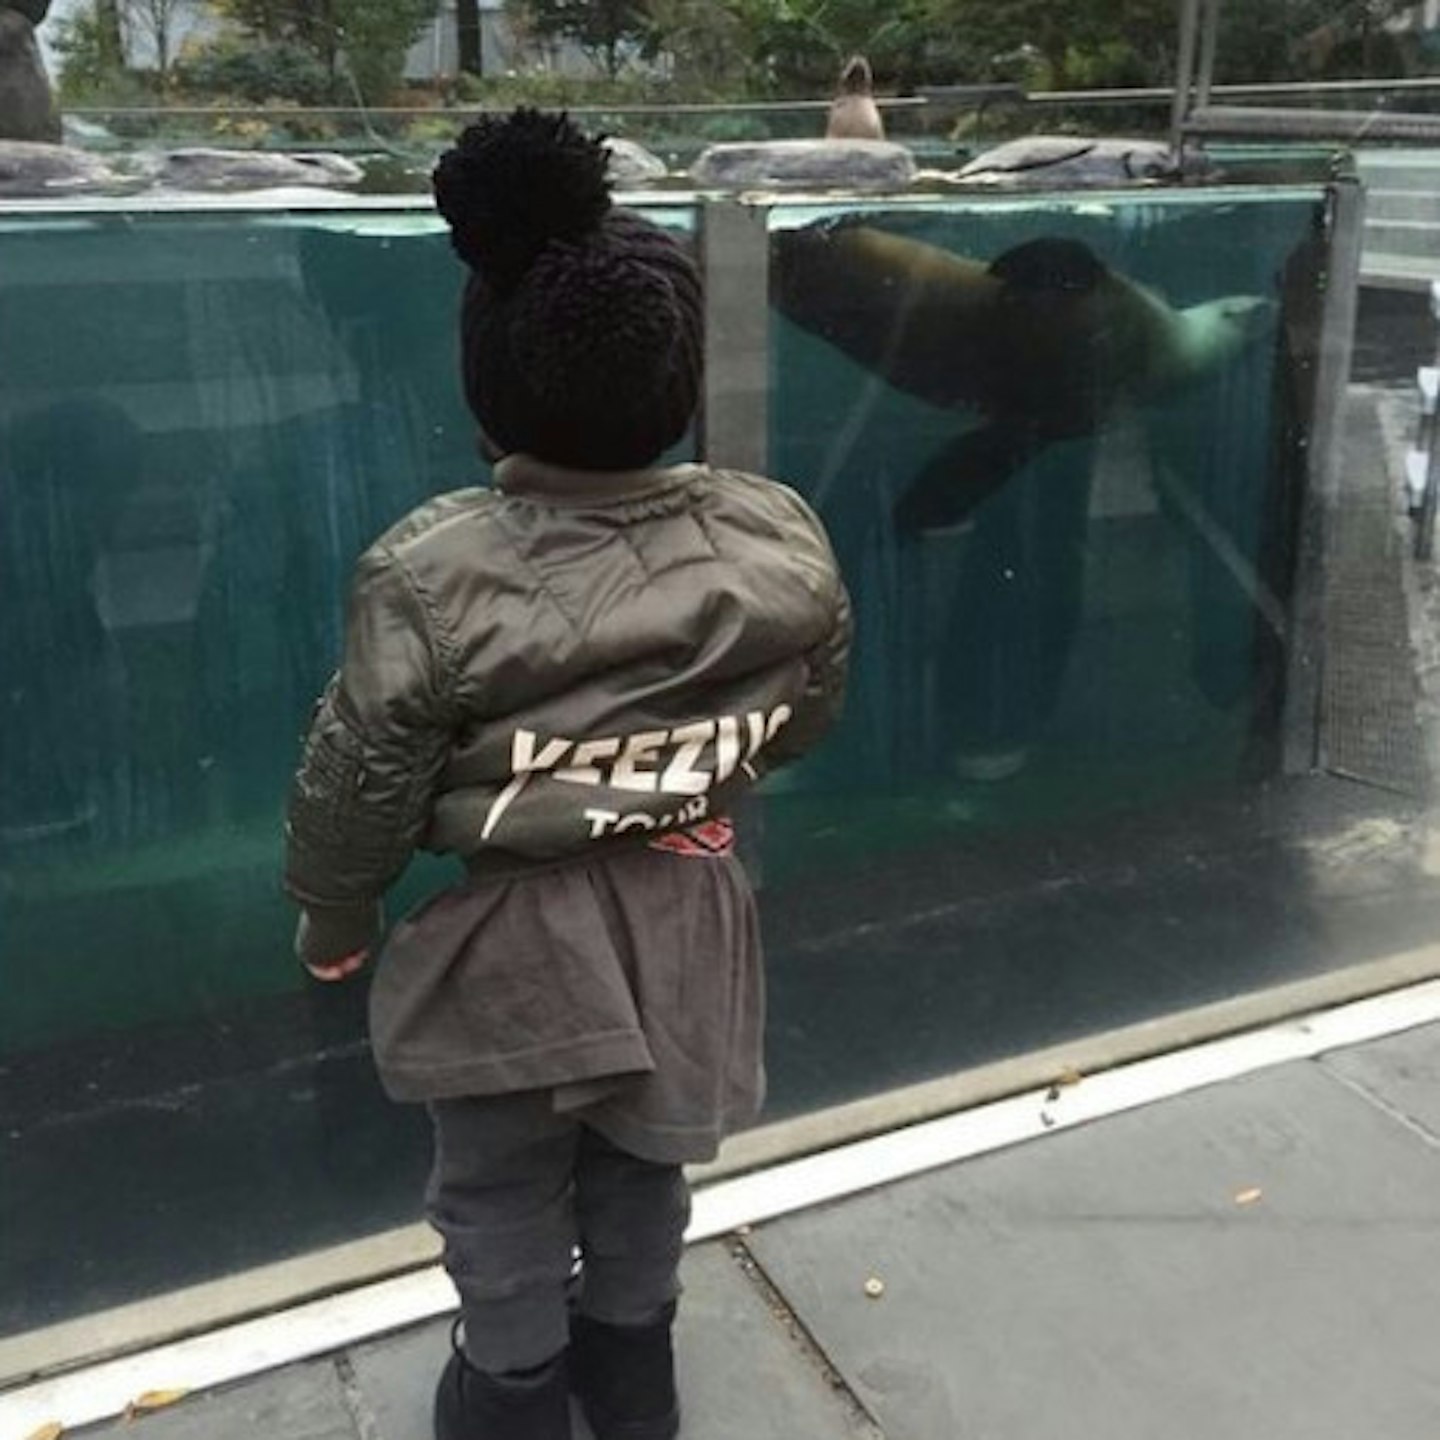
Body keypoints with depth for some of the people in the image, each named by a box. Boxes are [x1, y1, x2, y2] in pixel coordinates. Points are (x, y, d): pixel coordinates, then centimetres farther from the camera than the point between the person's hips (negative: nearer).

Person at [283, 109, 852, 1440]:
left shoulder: (429, 576, -25)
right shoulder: (782, 542, -16)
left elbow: (361, 786, -14)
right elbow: (806, 720, 1)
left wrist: (332, 918, 6)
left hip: (506, 943, -3)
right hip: (683, 918, 4)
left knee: (502, 1196, 22)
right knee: (641, 1169, 27)